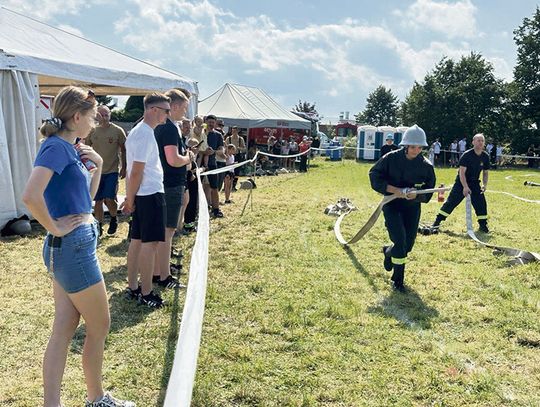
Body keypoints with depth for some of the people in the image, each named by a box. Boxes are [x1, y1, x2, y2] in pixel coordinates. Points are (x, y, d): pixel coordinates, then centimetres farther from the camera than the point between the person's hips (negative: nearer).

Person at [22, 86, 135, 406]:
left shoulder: (69, 149, 12)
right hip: (74, 246, -9)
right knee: (100, 327, 8)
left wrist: (98, 165, 9)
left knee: (64, 329, 12)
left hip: (68, 248, 9)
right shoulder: (57, 146, -16)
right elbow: (31, 196, -31)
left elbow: (86, 198, 20)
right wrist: (55, 228, -18)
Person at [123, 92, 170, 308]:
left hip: (142, 195, 10)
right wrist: (130, 200, -11)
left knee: (137, 240, 13)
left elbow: (134, 171, 16)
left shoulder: (139, 131, 15)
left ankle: (132, 287, 22)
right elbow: (136, 172, -18)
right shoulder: (145, 134, -17)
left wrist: (130, 198, 17)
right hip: (151, 194, -10)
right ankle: (146, 294, 4)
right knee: (150, 242, -4)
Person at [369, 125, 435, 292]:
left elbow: (428, 192, -3)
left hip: (413, 207, 3)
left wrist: (416, 195, -25)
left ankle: (388, 251, 42)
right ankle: (398, 279, 5)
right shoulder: (391, 158, -13)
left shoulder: (426, 166, -7)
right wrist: (394, 189, -21)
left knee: (408, 245, 7)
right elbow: (374, 175, -10)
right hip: (392, 204, -3)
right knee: (400, 242, -14)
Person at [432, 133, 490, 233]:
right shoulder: (467, 155, -18)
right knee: (451, 202, -5)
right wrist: (465, 187, -27)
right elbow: (462, 172, -20)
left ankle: (483, 225, 10)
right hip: (462, 182, -4)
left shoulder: (485, 156, -3)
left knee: (481, 202, -4)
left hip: (475, 183, 4)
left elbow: (486, 172, 8)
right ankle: (437, 221, 2)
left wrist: (484, 185, -8)